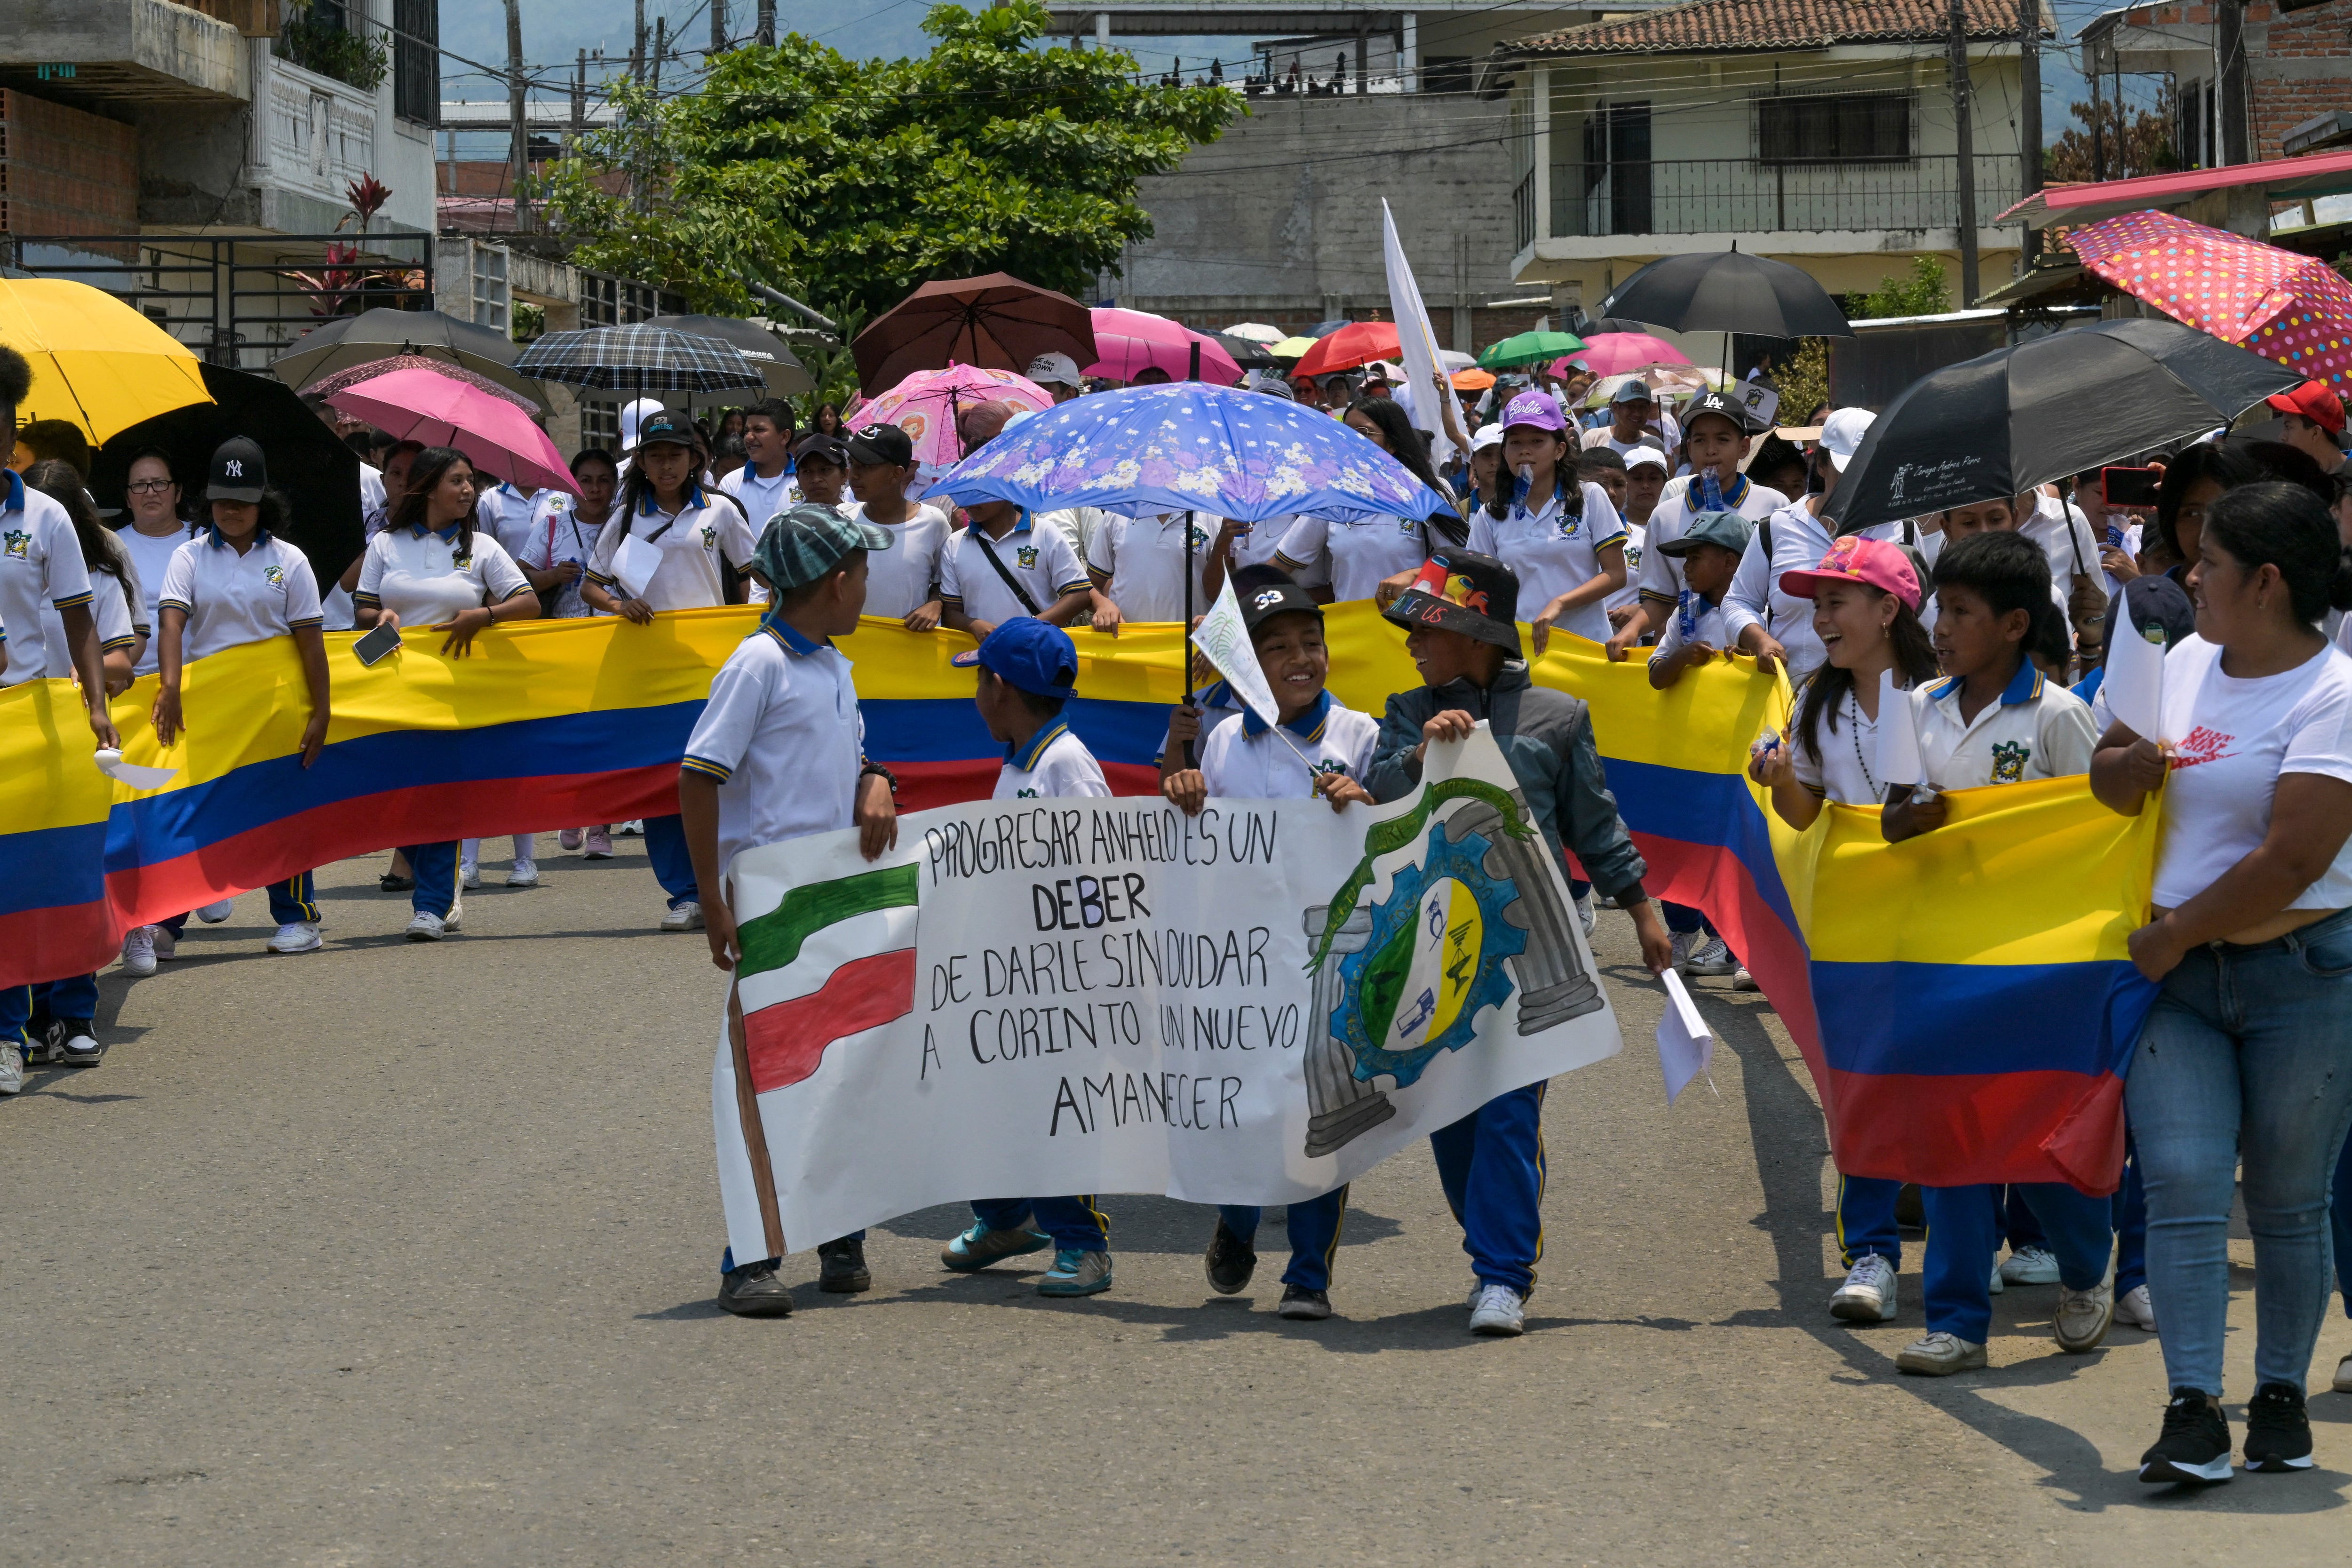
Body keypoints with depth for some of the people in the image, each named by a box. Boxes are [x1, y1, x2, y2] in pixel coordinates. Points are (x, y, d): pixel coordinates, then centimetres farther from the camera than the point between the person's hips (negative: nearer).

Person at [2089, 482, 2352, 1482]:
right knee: (2182, 1181, -9)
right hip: (2178, 973, 5)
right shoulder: (2185, 664, 11)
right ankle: (2193, 1410, -13)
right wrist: (2124, 765, -2)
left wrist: (2174, 935, -11)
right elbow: (2113, 787, 22)